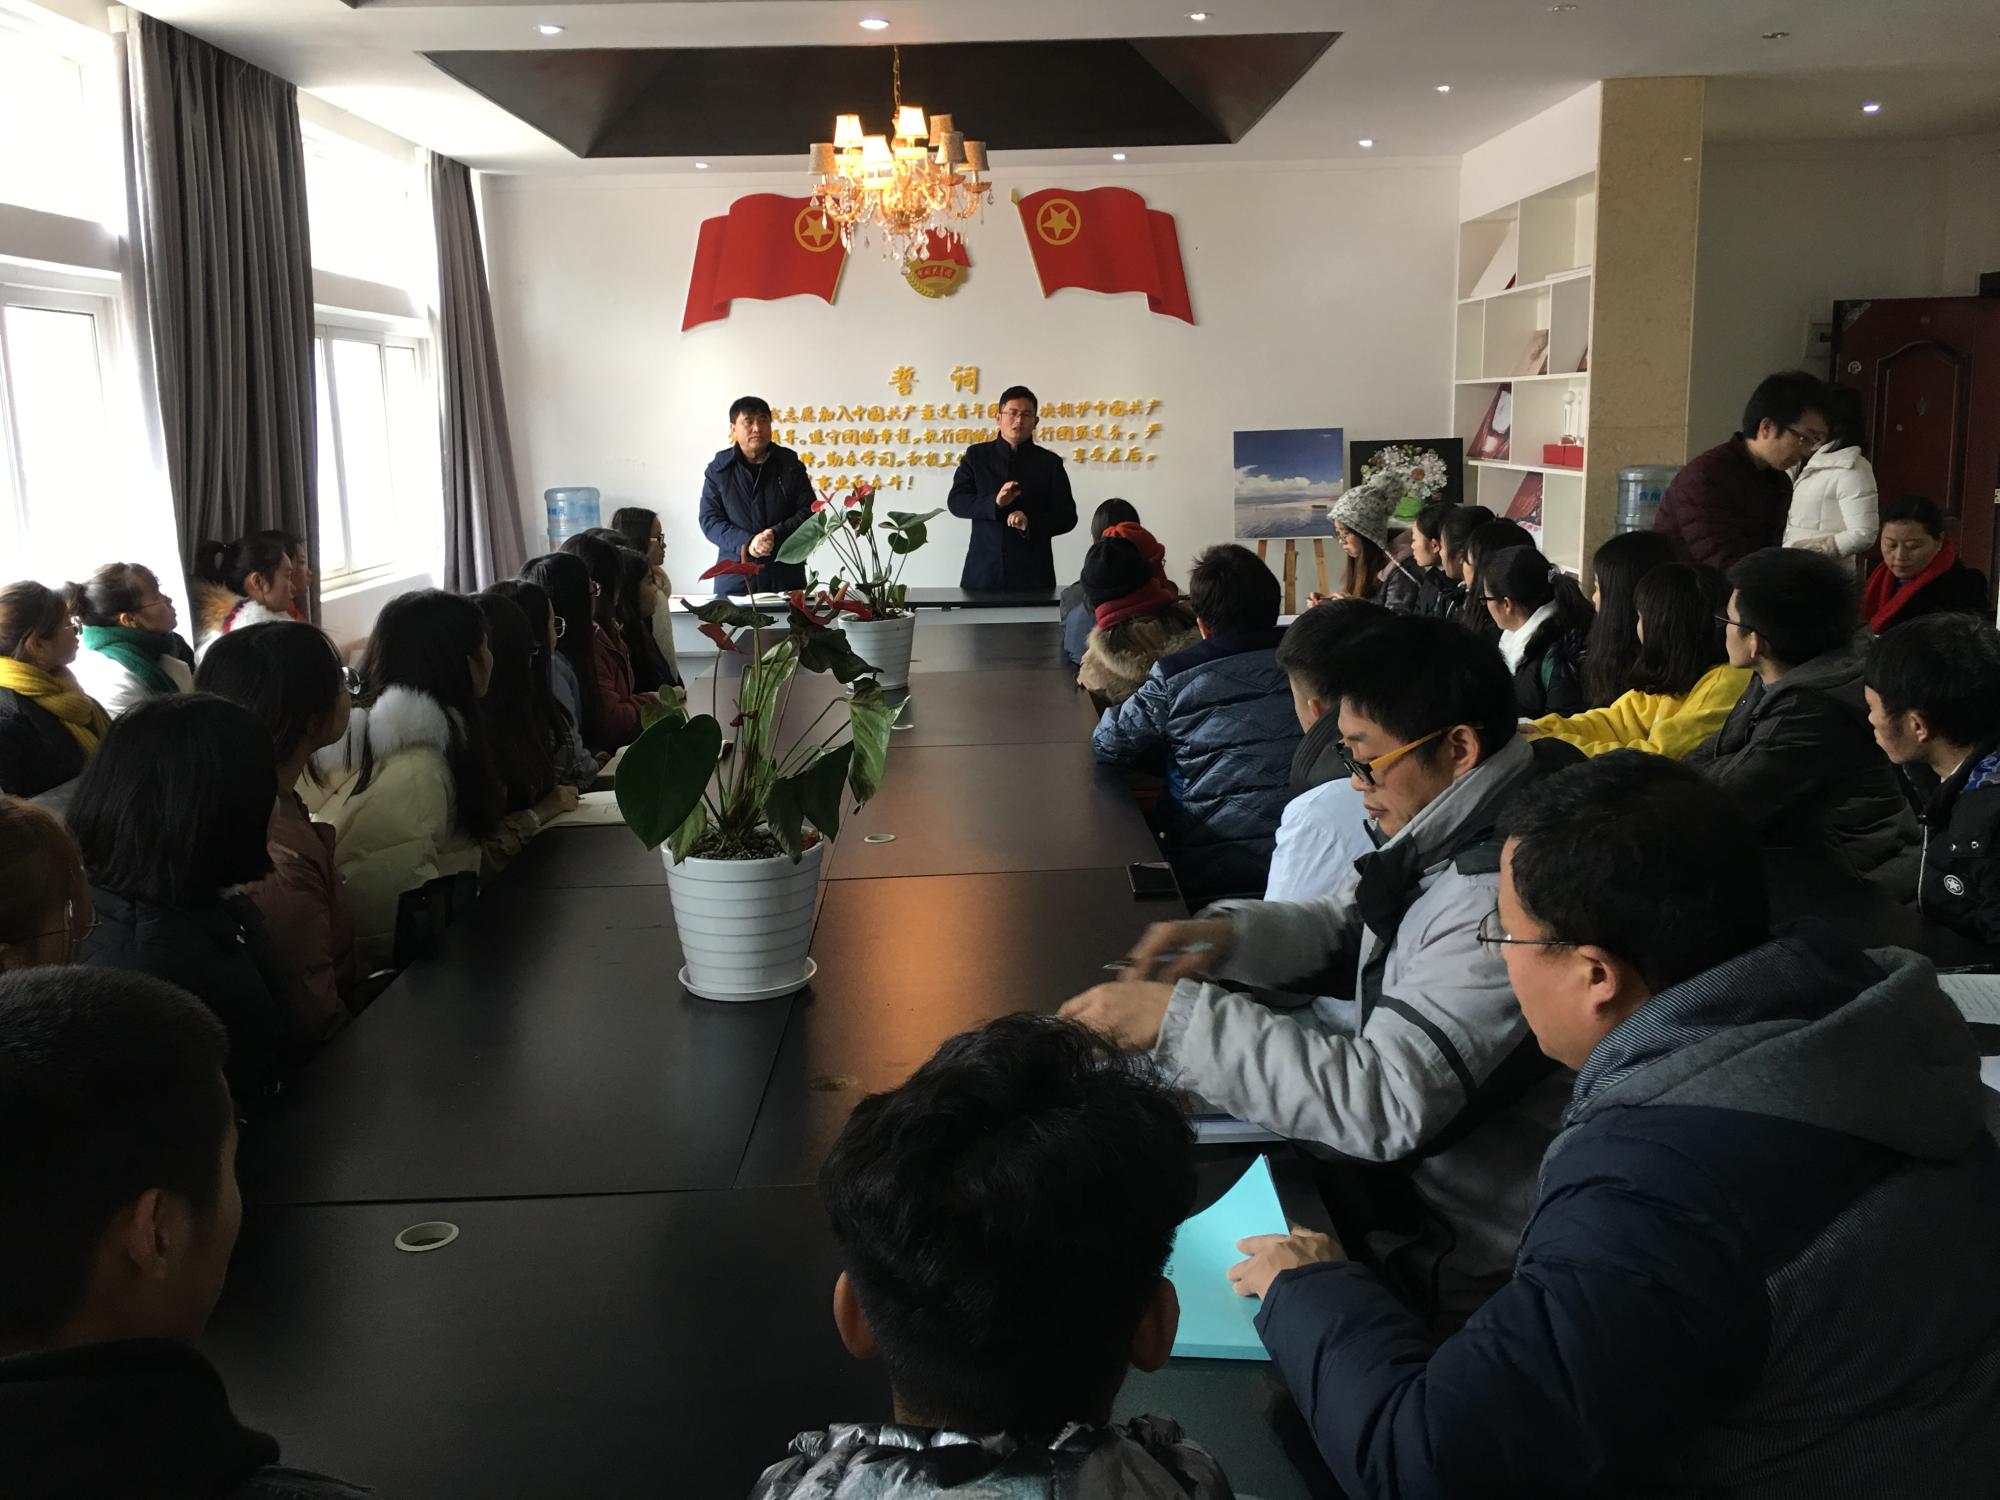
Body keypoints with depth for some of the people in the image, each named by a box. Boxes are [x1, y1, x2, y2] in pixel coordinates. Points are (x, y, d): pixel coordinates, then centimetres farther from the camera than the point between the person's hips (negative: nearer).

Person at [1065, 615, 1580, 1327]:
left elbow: (1386, 1104, -35)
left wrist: (1178, 1020, -31)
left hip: (1446, 1262, -8)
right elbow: (1343, 926, 13)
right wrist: (1231, 932, -8)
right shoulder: (1453, 829, -1)